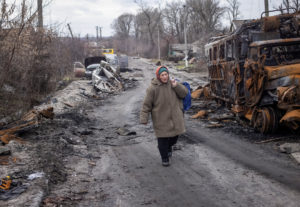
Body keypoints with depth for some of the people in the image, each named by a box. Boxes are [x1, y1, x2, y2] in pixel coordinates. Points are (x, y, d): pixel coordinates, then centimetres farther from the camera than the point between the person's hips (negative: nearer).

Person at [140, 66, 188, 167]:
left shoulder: (172, 83, 0)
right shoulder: (153, 88, -14)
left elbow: (184, 93, -2)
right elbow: (147, 104, -11)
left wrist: (176, 86, -19)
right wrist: (144, 119, -15)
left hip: (174, 117, 4)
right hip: (161, 119, -4)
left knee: (174, 136, 16)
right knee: (162, 138, 2)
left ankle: (169, 147, 48)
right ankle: (164, 157, 23)